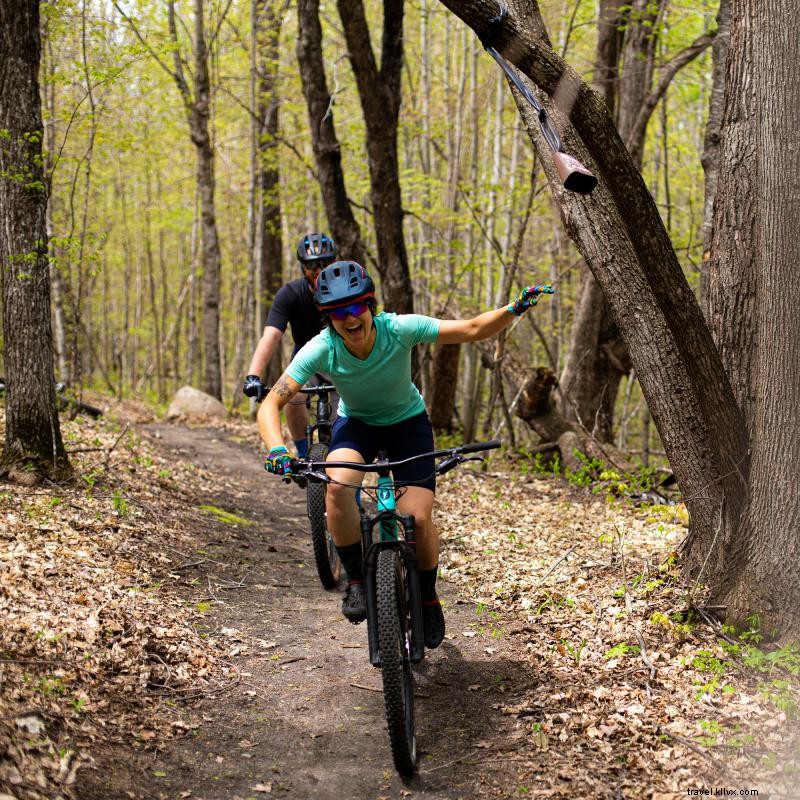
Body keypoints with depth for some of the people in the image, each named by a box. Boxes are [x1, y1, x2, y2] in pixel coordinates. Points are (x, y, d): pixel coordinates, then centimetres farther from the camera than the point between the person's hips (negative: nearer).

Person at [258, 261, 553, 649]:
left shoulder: (399, 328, -29)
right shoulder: (320, 350, -28)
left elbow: (473, 330, -26)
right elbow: (271, 404, -29)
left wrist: (516, 308, -42)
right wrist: (277, 450, -47)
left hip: (407, 422, 0)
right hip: (356, 423, 0)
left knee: (418, 517, -17)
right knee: (338, 485, -33)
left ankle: (428, 597, 14)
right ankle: (356, 581, -11)